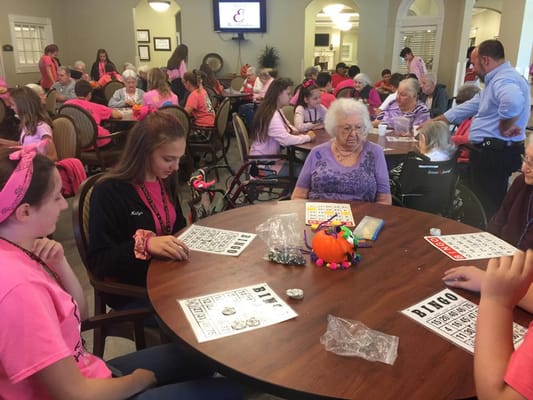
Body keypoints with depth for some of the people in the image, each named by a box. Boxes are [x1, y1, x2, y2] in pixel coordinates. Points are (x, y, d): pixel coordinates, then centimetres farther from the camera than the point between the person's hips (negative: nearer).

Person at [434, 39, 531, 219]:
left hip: (495, 154, -11)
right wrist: (434, 122, 21)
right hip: (490, 152, 11)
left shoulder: (504, 80, -18)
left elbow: (513, 102, -42)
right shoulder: (497, 80, 19)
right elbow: (470, 106, 22)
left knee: (488, 207, -3)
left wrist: (505, 127, -25)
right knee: (483, 203, 20)